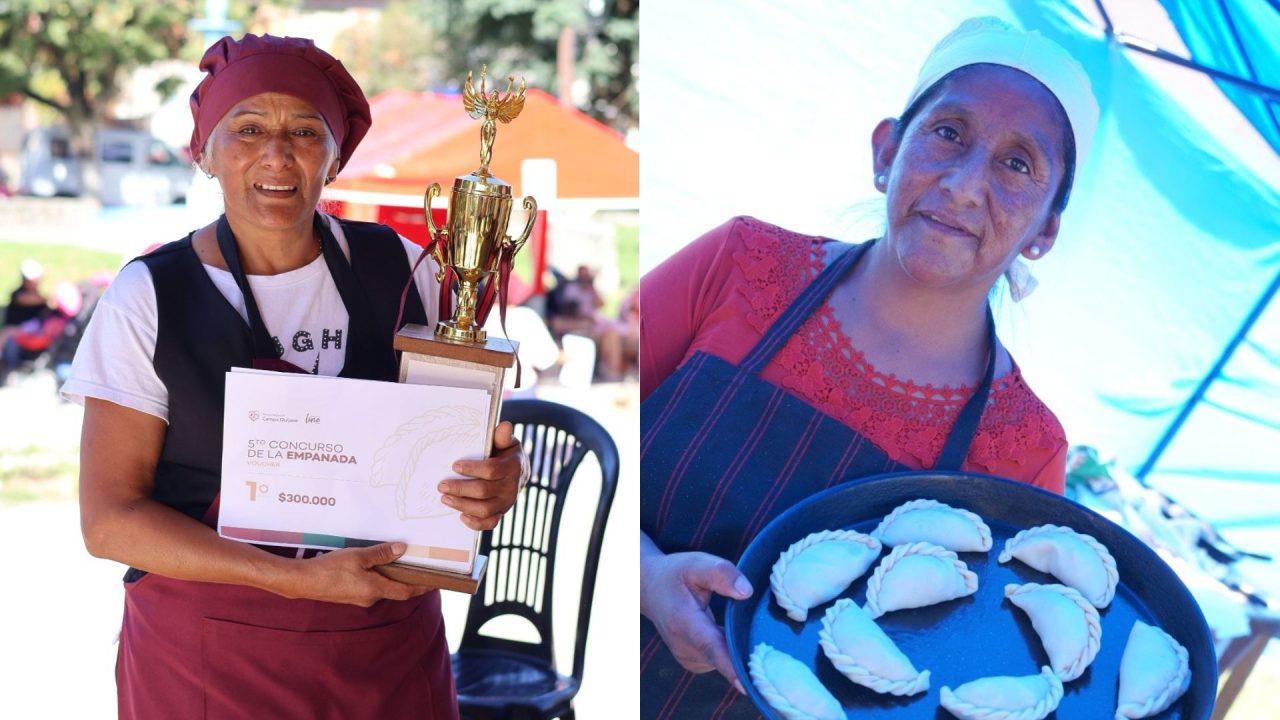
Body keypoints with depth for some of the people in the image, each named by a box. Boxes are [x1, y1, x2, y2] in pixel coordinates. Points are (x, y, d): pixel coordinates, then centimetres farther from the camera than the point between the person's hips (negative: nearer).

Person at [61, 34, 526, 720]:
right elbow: (109, 518, -10)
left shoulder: (399, 269, -2)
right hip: (207, 654, -2)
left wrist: (495, 483, -16)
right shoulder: (149, 297, -7)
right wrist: (298, 578, -21)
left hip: (392, 650, 2)